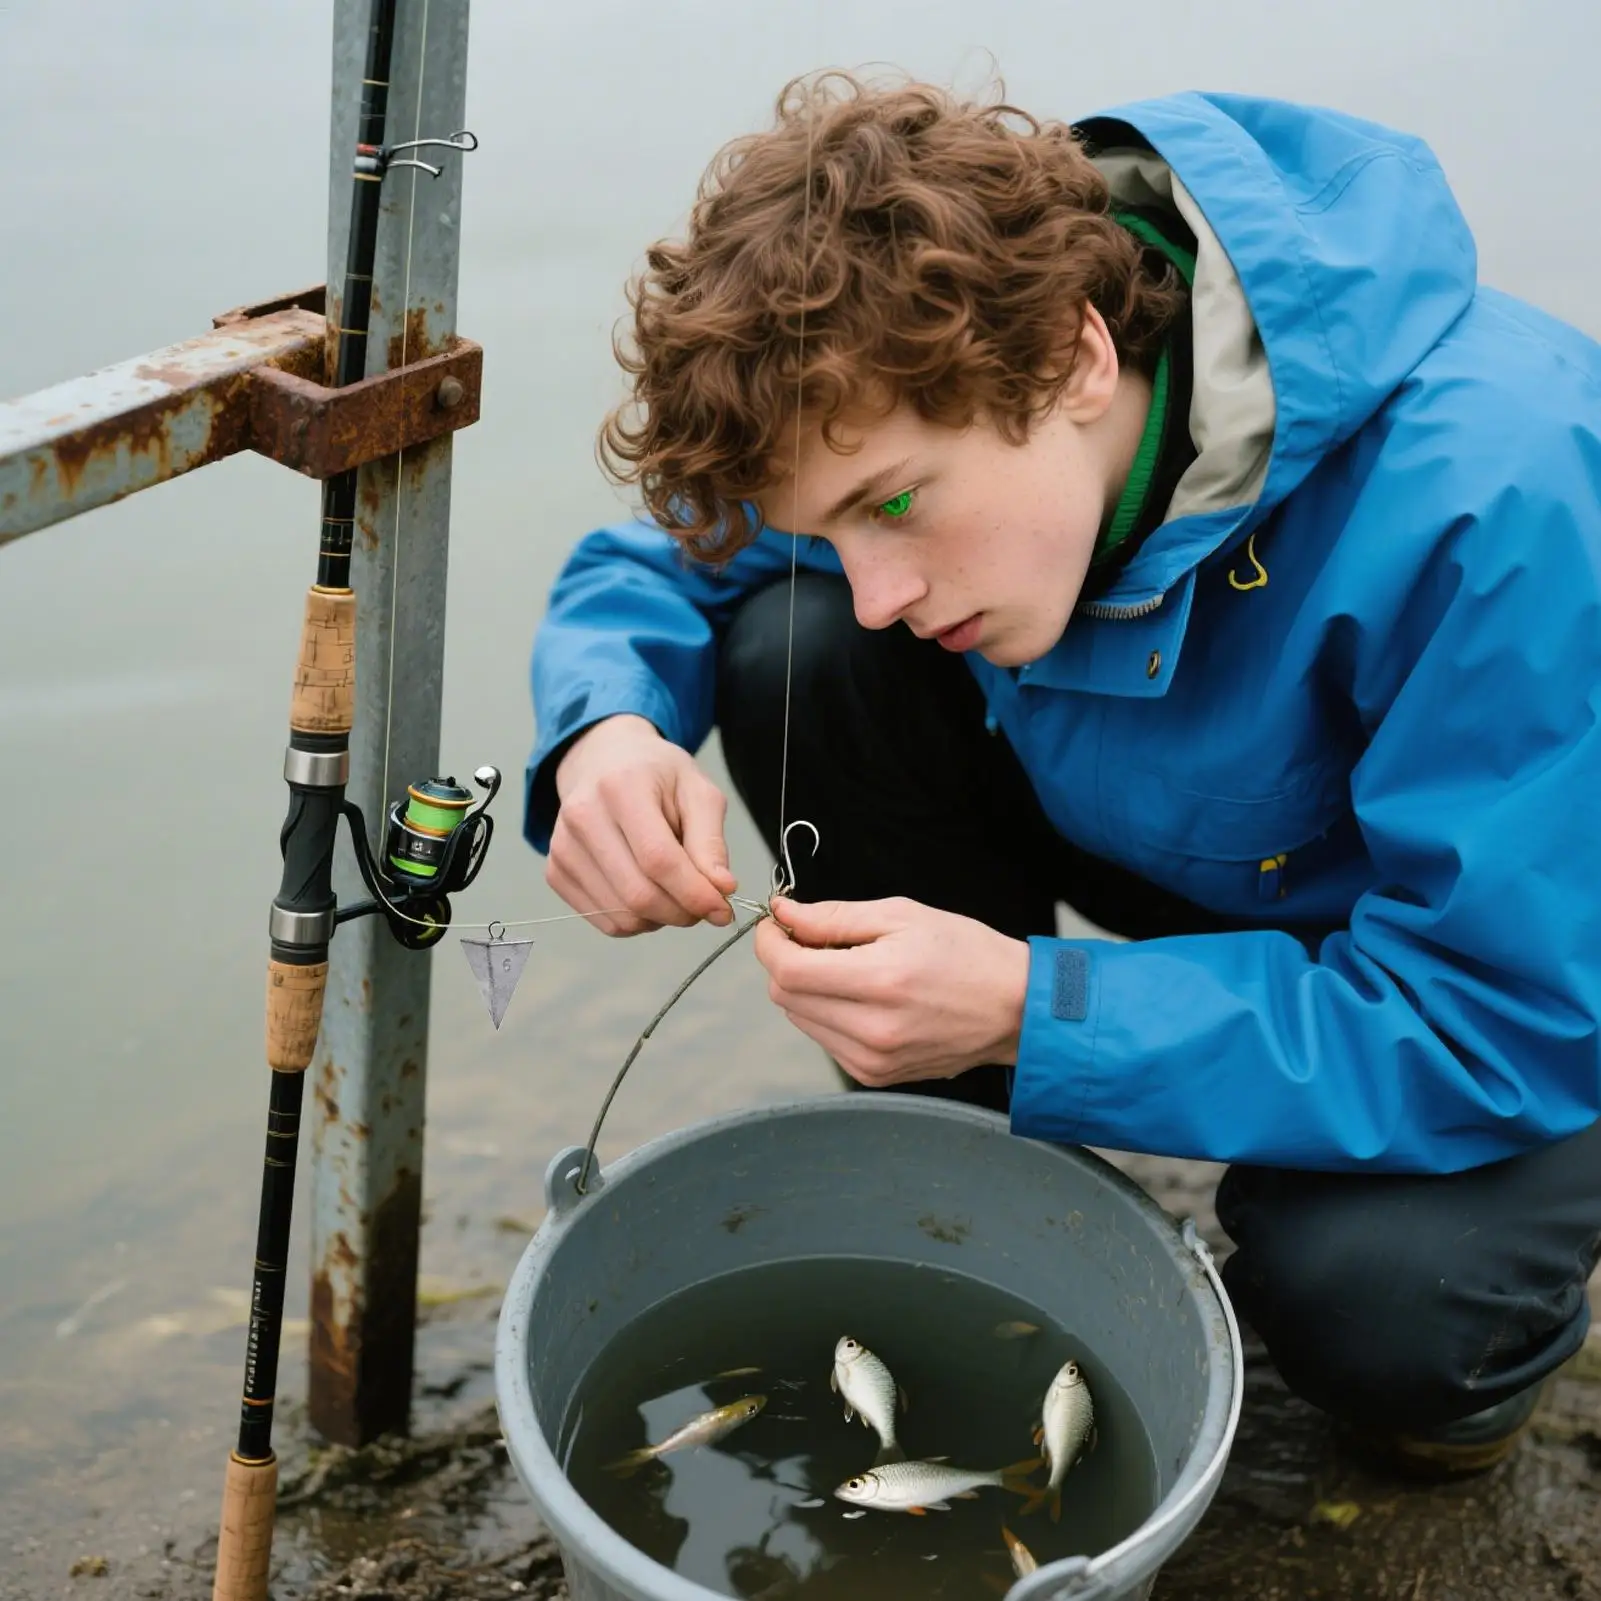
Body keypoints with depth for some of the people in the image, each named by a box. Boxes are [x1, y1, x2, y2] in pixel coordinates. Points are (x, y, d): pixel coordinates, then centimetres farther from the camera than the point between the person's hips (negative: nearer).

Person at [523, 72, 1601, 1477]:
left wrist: (1029, 1015, -40)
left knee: (1379, 1312, -35)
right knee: (797, 653, -17)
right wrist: (609, 727, -29)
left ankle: (1480, 1316, 5)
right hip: (1201, 856, 5)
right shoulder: (917, 388, -20)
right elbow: (656, 562, -4)